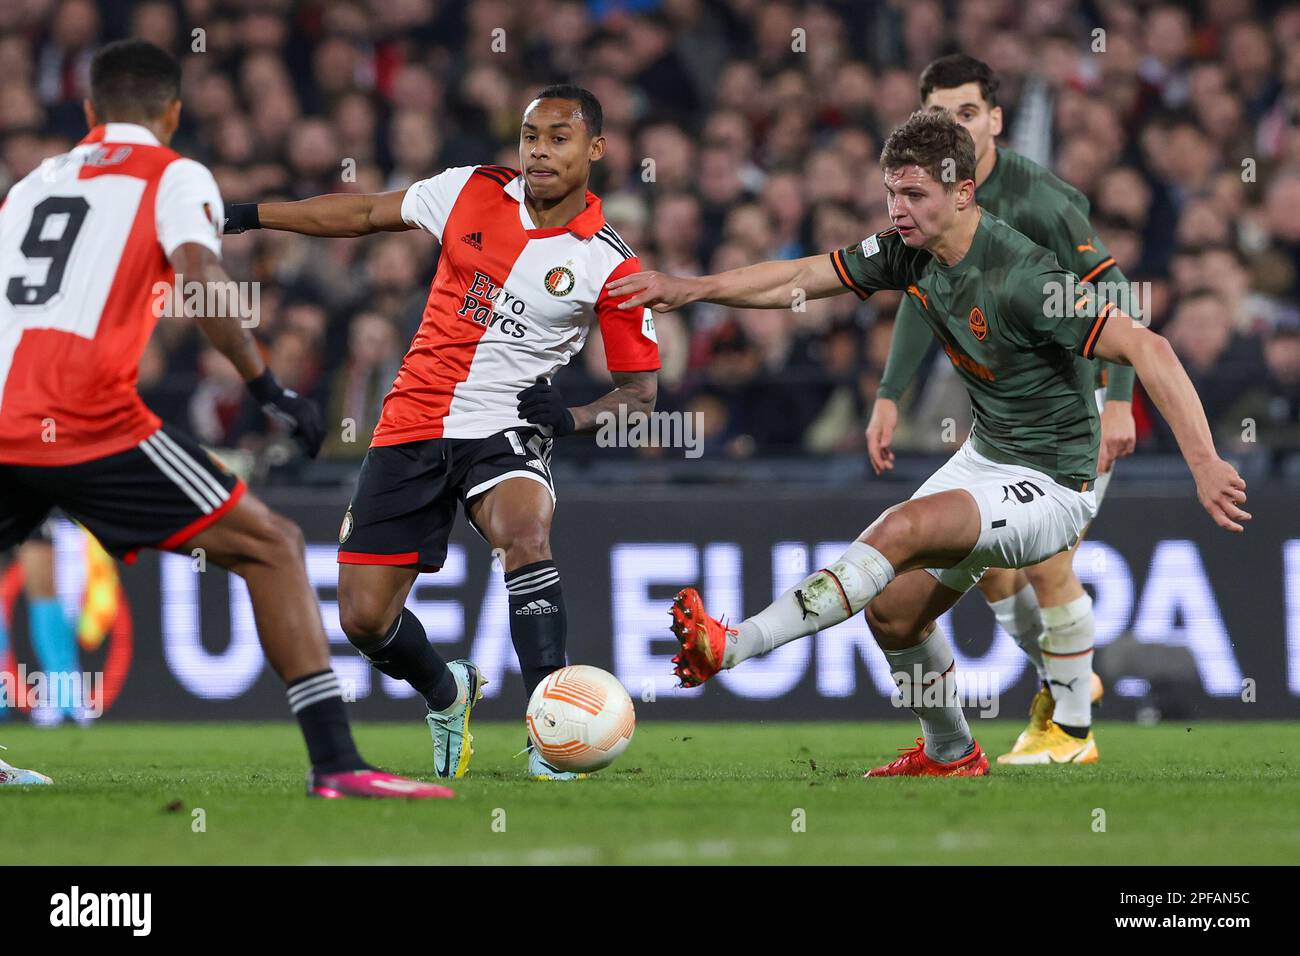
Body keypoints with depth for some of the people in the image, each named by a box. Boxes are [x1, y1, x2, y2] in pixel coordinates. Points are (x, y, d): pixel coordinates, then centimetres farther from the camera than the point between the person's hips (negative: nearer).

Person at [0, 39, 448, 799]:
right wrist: (266, 386, -6)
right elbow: (201, 280, -9)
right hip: (87, 421, -5)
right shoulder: (175, 177, 9)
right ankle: (335, 759, -7)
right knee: (272, 548, 3)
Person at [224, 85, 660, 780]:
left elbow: (640, 390, 2)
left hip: (504, 430, -3)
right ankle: (446, 695, 34)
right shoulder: (472, 192, 0)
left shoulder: (610, 266, -6)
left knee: (525, 531, -37)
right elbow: (364, 214, 13)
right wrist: (247, 215, 10)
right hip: (413, 426, 3)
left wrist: (574, 418, -17)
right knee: (364, 618, 0)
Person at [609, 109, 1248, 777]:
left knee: (902, 528, -29)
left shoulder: (1021, 277, -28)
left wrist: (1203, 464, -37)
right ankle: (949, 755, 37)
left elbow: (1147, 349, -31)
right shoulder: (909, 251, -4)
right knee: (894, 611, 12)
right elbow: (799, 279, 6)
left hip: (1052, 488, -9)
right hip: (985, 458, 9)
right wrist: (690, 289, -5)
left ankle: (732, 647, -32)